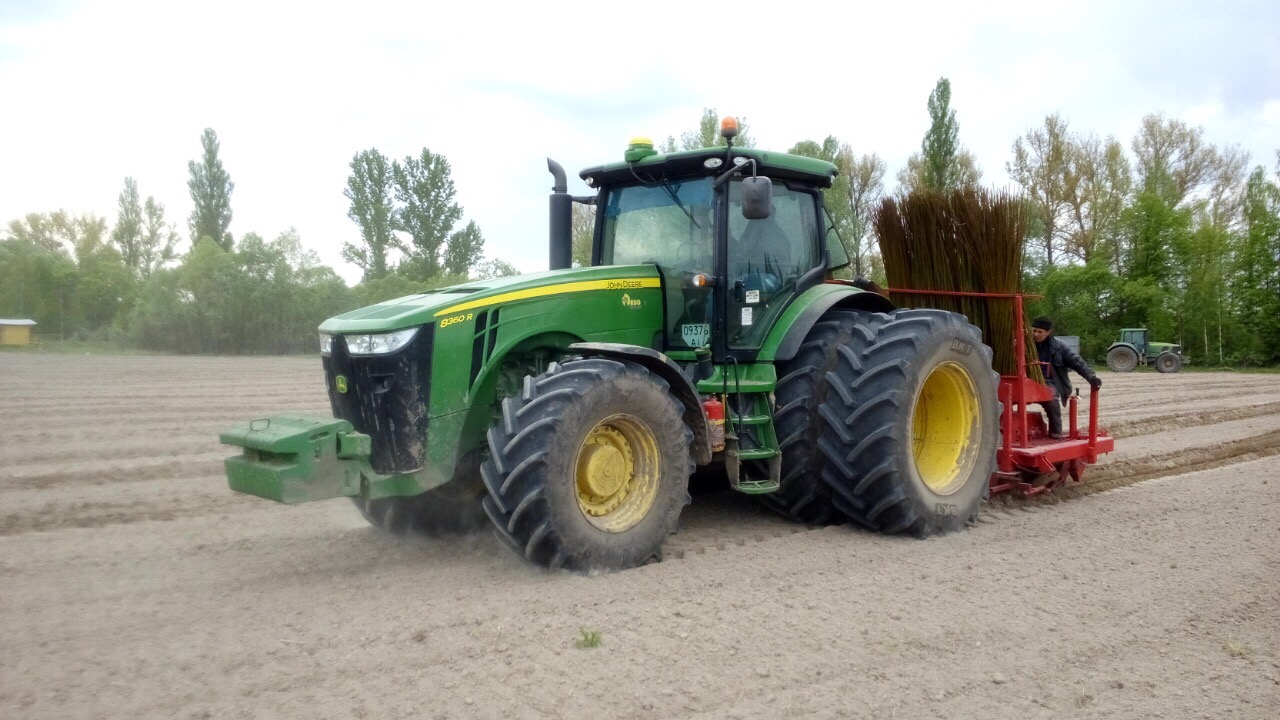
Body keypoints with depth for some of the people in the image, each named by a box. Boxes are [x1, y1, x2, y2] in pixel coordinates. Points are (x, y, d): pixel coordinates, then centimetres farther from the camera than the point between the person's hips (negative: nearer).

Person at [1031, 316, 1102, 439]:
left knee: (1051, 397, -35)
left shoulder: (1058, 346, 6)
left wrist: (1091, 376, -11)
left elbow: (1077, 362, 4)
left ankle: (1056, 433, -15)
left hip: (1048, 383, 0)